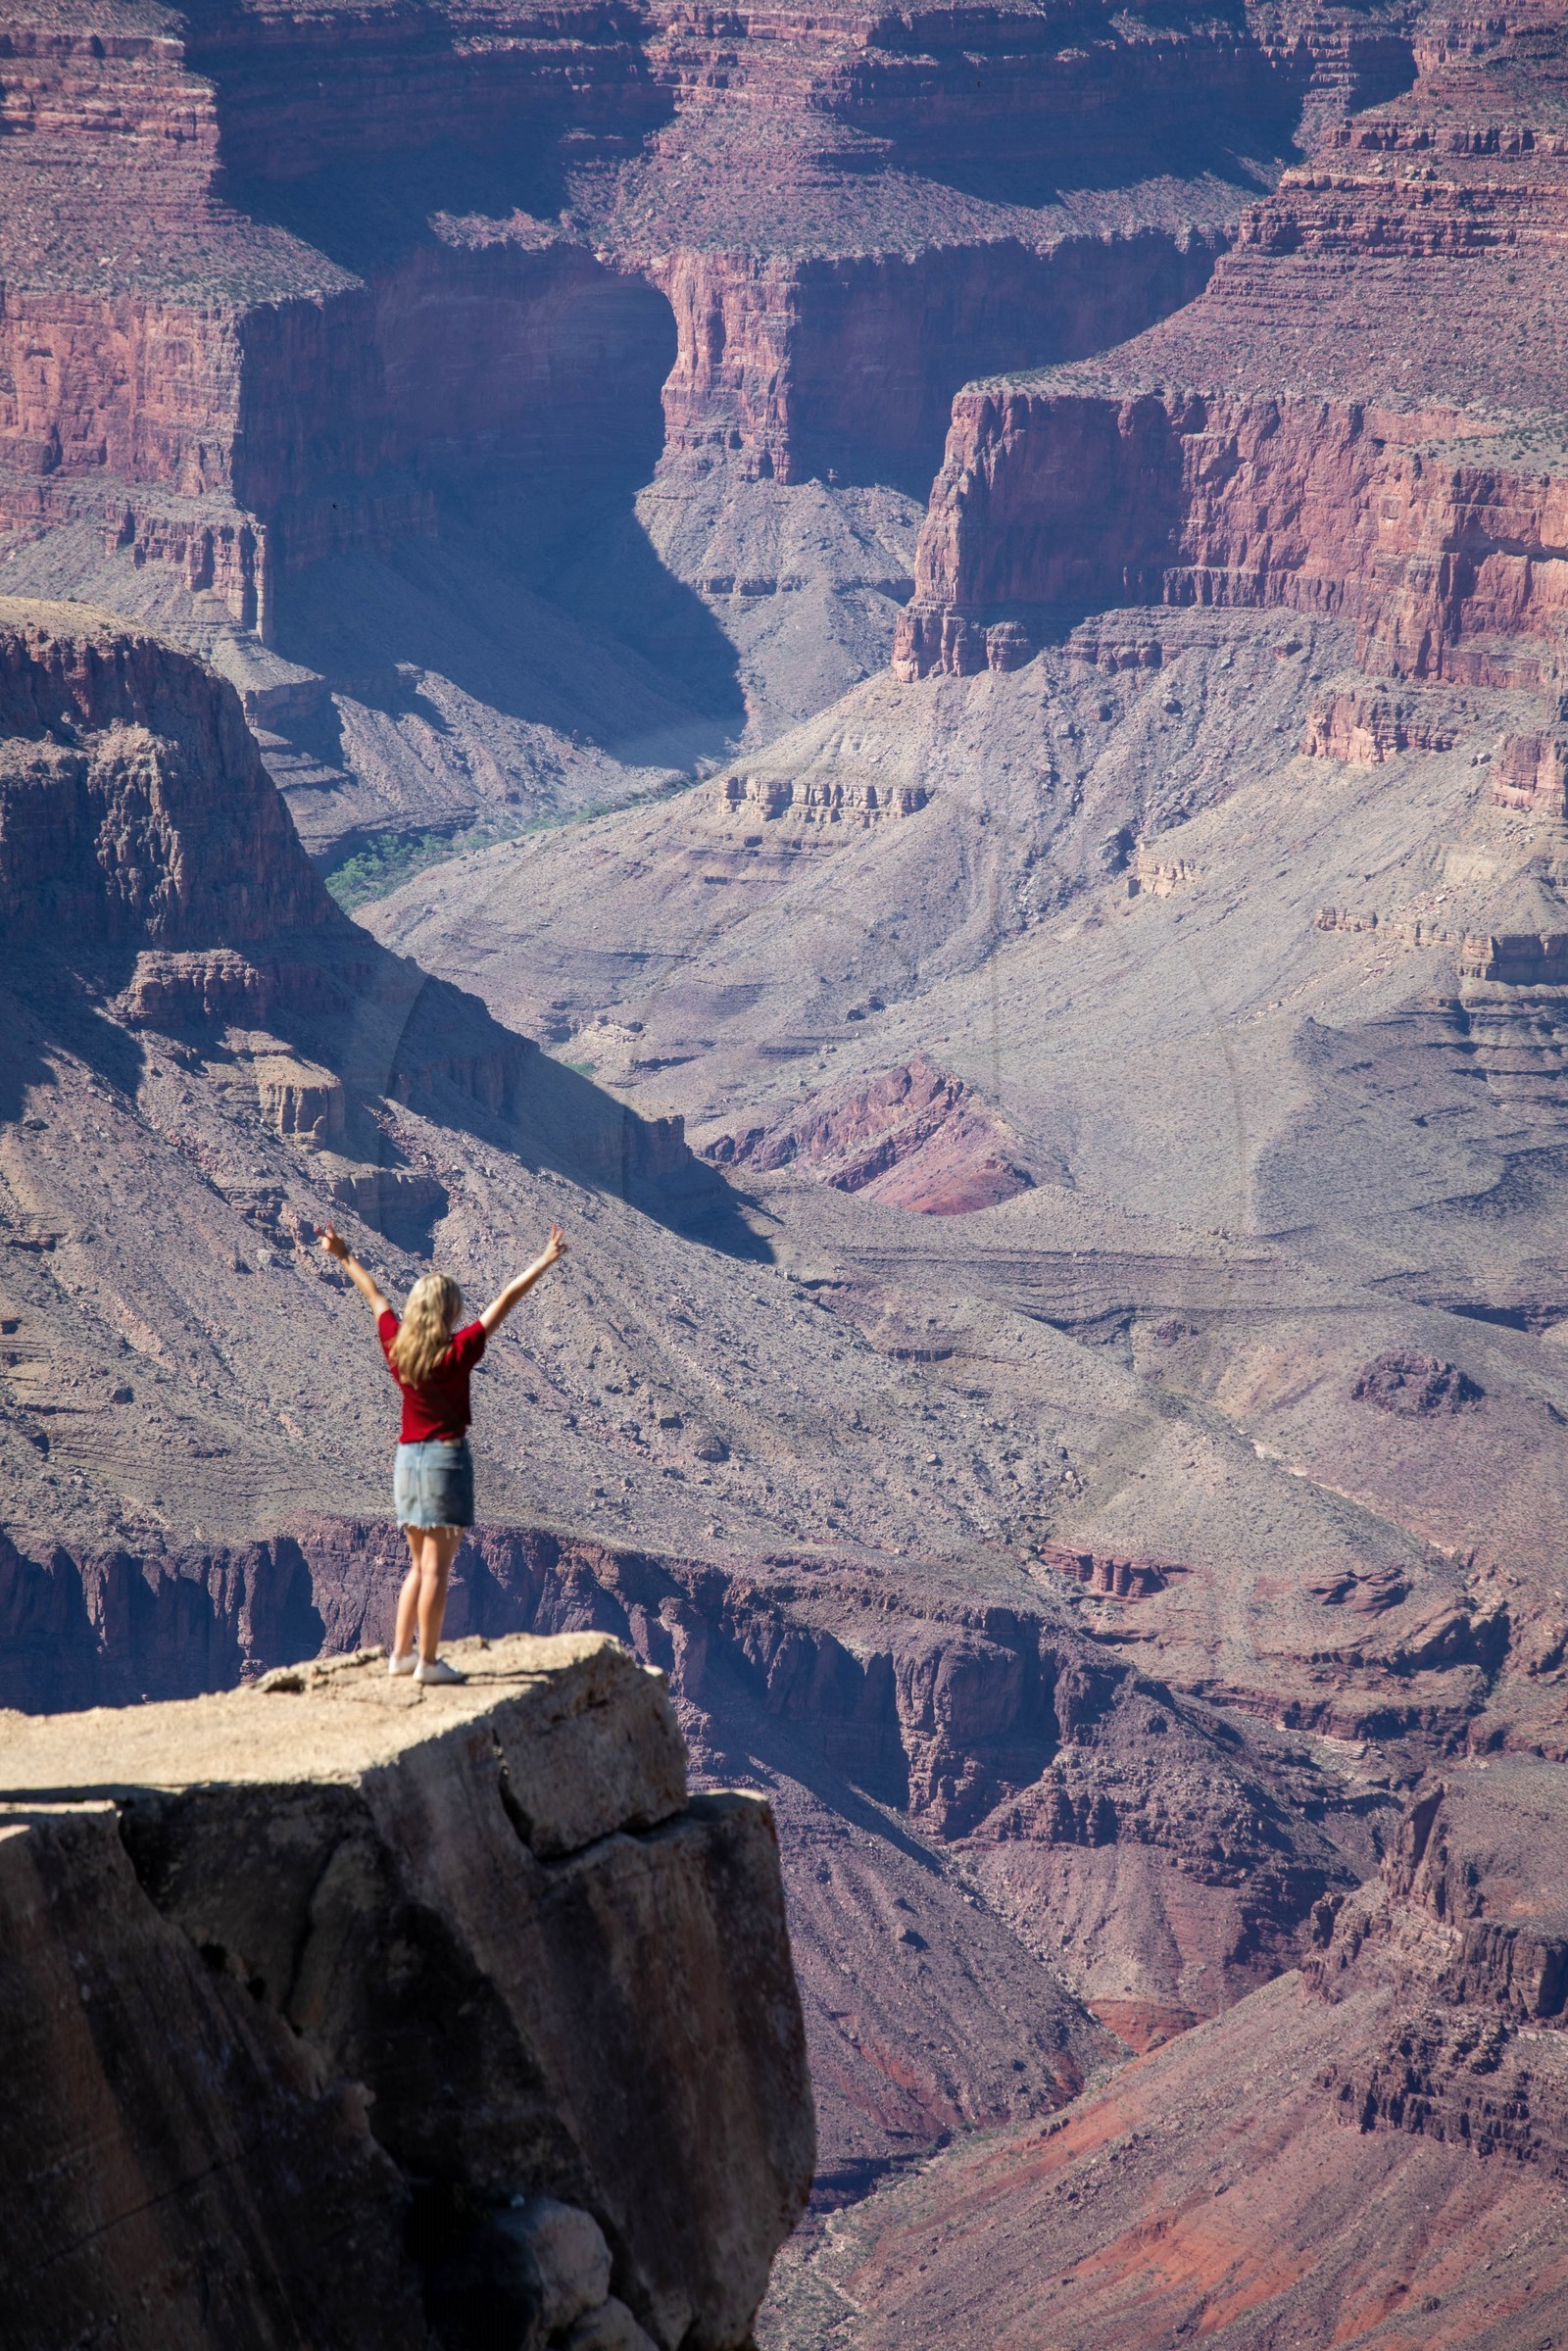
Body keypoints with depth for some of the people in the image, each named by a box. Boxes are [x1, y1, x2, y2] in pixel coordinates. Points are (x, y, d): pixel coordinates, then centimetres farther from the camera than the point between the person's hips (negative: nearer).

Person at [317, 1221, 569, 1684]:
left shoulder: (395, 1345, 1)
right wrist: (543, 1263, -10)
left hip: (407, 1456, 6)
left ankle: (401, 1652, 15)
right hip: (446, 1456, -6)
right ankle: (429, 1660, -6)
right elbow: (504, 1302, -13)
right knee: (437, 1565, -5)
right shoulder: (457, 1351, -13)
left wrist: (344, 1257, 30)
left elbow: (374, 1295, 17)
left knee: (420, 1563, 16)